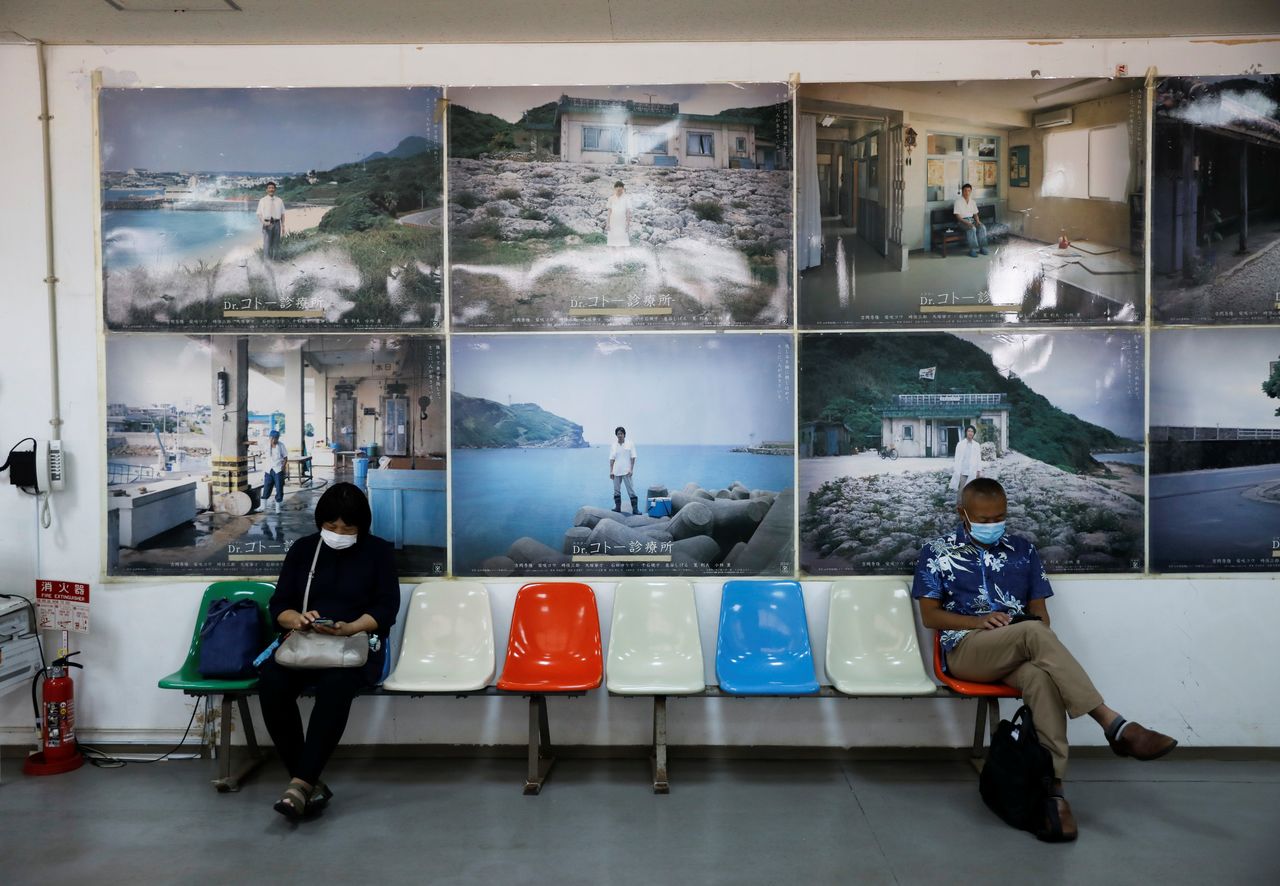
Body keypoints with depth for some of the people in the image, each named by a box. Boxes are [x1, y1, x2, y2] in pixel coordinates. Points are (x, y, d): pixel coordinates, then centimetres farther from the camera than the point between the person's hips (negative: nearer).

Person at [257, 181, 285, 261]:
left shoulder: (279, 201, 10)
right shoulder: (262, 201, 3)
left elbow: (282, 214, 10)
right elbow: (259, 214, 1)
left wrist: (283, 226, 2)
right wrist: (264, 222, -17)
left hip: (277, 223, 3)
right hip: (267, 224, -3)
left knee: (275, 244, 7)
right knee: (267, 244, -9)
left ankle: (273, 260, 15)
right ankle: (266, 261, -7)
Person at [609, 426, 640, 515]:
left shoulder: (630, 444, 1)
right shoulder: (613, 445, 8)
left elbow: (633, 457, -1)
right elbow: (612, 459, 8)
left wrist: (631, 469, -8)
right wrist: (611, 471, 2)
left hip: (626, 471, -3)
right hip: (616, 472, 3)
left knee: (631, 490, -5)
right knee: (616, 490, 7)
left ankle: (635, 509, -5)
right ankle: (617, 507, 16)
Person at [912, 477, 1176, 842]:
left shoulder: (1023, 550, 18)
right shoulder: (937, 552, 9)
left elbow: (1039, 610, 16)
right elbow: (930, 615, 4)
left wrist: (1044, 646, -7)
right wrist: (978, 622, -13)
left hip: (1019, 654, 3)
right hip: (966, 650, -3)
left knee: (1041, 678, -37)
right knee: (1033, 632, -35)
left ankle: (1053, 788, -41)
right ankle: (1114, 726, -39)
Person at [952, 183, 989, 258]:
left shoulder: (972, 201, 11)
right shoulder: (958, 201, -7)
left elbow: (975, 214, 15)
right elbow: (957, 216, -12)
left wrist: (977, 221, -6)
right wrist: (966, 222, -24)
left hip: (972, 219, 6)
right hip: (962, 221, -6)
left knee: (982, 227, -23)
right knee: (972, 228, -35)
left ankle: (982, 247, -17)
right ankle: (973, 249, -30)